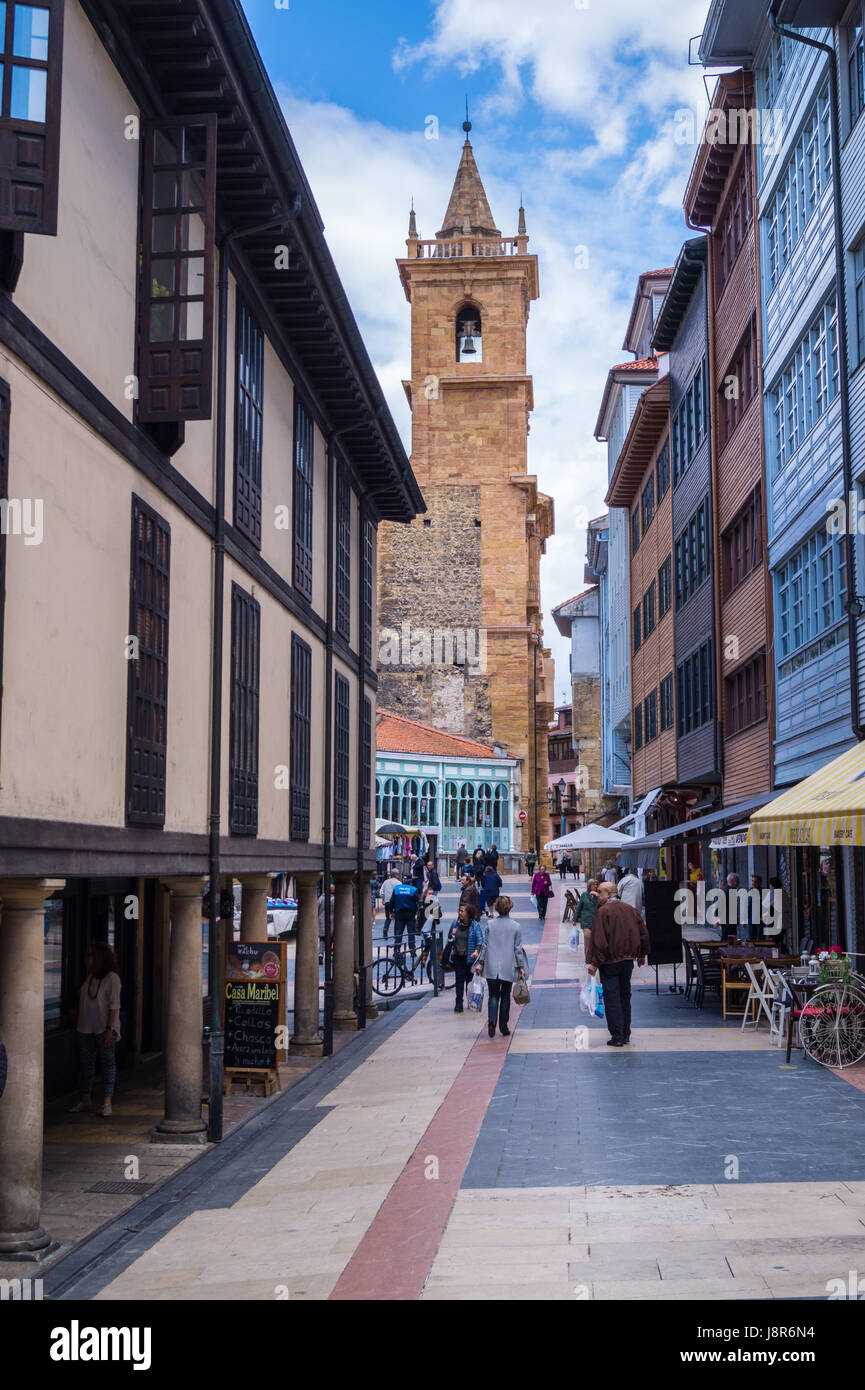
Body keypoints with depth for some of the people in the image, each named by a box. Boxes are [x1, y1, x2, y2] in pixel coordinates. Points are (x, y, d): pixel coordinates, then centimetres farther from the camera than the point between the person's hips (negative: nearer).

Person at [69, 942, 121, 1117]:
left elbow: (114, 1005, -14)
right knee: (85, 1062, 9)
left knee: (107, 1063, 0)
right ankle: (84, 1099, 18)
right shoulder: (90, 977, 11)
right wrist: (77, 1022, 16)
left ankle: (107, 1101, 4)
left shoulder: (112, 978, -11)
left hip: (104, 1029, -7)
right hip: (86, 1029, 7)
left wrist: (109, 1028, -19)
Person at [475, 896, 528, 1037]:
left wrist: (480, 962, 8)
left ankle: (491, 1021, -17)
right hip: (508, 967, 0)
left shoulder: (490, 925, -2)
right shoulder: (515, 927, -4)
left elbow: (485, 945, 1)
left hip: (491, 967, 0)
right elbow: (518, 948, 0)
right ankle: (503, 1027, 14)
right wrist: (521, 967, 7)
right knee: (505, 996, 12)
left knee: (493, 995, 6)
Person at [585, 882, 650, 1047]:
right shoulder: (630, 910, 6)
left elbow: (599, 939, -19)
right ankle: (625, 1035, 21)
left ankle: (617, 1037, -1)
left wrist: (594, 962, -14)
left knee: (612, 998, 0)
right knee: (625, 997, 16)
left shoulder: (603, 911, -14)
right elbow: (643, 934, 10)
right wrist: (642, 955, 22)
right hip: (628, 960, 6)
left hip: (610, 962, -6)